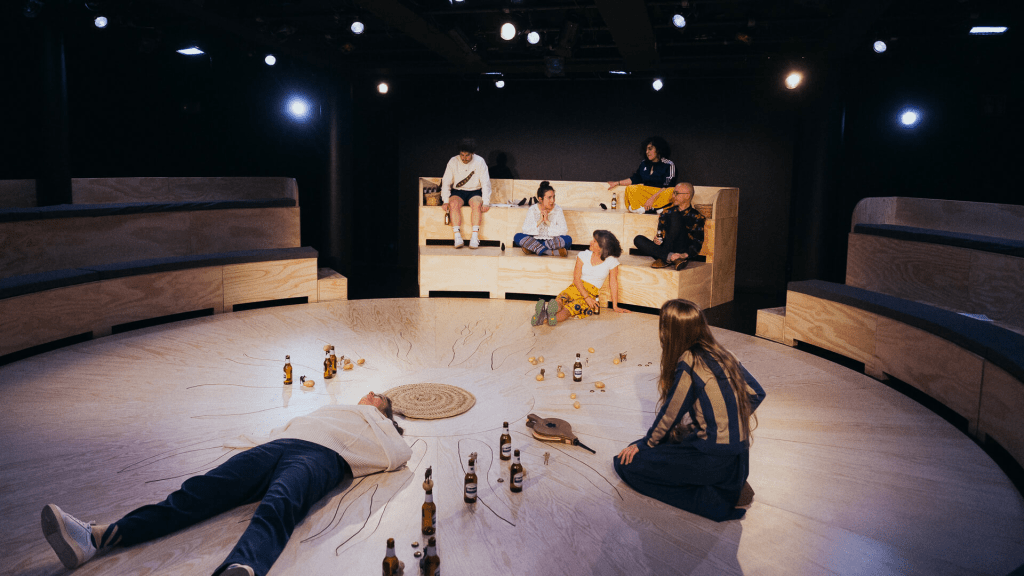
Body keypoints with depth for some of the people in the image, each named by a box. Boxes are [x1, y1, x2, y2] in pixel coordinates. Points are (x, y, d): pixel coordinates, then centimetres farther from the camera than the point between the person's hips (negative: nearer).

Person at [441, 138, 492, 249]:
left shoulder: (480, 162, -6)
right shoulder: (453, 161, -2)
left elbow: (485, 183, -8)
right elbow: (446, 182, -1)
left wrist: (486, 203, -17)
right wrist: (446, 201, -13)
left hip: (475, 192, -1)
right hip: (458, 192, 1)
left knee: (476, 204, -34)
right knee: (454, 204, -32)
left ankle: (474, 237, -37)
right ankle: (457, 237, -36)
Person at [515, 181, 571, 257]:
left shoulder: (557, 210, -3)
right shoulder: (532, 210, -2)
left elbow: (564, 231, -11)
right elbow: (525, 230, -11)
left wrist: (547, 221, -18)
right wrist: (540, 221, -21)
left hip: (551, 241, 0)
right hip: (535, 240, 0)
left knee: (568, 239, -29)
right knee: (518, 237, -26)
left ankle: (532, 248, -28)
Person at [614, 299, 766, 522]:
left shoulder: (690, 363, -17)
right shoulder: (721, 353, 5)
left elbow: (670, 414, -9)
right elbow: (755, 393, 14)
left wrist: (644, 444, 6)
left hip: (714, 460, -9)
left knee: (626, 463, -3)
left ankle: (711, 501, -7)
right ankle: (730, 485, 11)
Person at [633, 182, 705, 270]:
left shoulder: (696, 217, 4)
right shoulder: (667, 212, 18)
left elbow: (697, 243, -6)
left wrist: (685, 255, -26)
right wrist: (657, 240, -5)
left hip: (682, 252, -5)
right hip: (666, 249, 5)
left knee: (675, 216, -22)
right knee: (638, 240, -17)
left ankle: (664, 259, -30)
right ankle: (670, 257, -34)